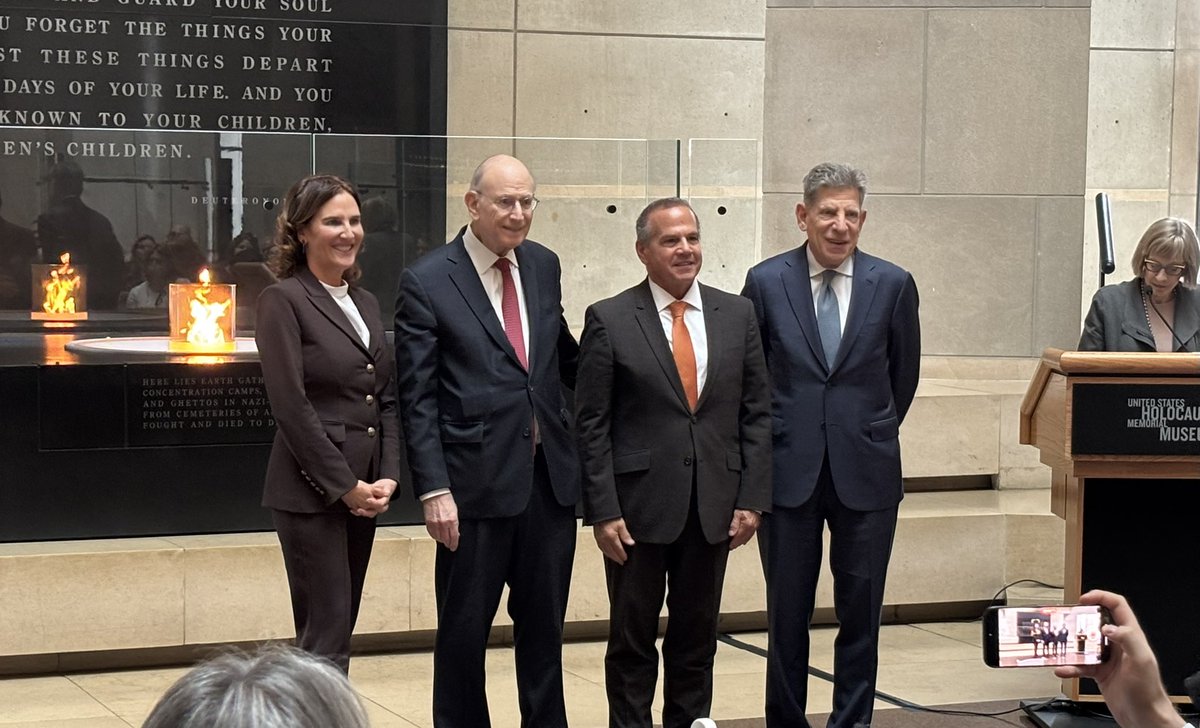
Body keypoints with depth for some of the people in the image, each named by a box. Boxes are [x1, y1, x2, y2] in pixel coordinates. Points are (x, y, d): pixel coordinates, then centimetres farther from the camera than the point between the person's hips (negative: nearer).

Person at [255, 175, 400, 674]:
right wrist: (345, 486, -14)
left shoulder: (365, 303, 15)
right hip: (311, 493, -7)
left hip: (362, 491, 7)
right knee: (326, 638, -8)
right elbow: (290, 405, -14)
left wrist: (387, 477, 0)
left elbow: (388, 399, 14)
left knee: (337, 633, 10)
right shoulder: (283, 301, -7)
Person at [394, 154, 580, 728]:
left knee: (544, 623, 14)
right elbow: (417, 398, -9)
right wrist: (433, 490, -14)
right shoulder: (426, 282, -7)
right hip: (478, 480, -5)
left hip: (550, 475, 5)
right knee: (464, 628, 6)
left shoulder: (543, 265, 8)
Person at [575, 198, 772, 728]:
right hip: (639, 505, -3)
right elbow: (591, 425, -5)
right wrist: (603, 511, -10)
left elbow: (756, 414, 8)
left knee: (697, 639, 11)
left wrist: (752, 498, 1)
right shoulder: (609, 320, -4)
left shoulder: (737, 315, 6)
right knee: (632, 642, 6)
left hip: (713, 507, 3)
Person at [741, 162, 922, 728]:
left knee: (861, 613, 6)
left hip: (865, 472, 0)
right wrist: (769, 440, 9)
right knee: (787, 613, 6)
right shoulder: (766, 282, -1)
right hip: (788, 469, 0)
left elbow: (903, 375, 11)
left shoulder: (893, 285, 0)